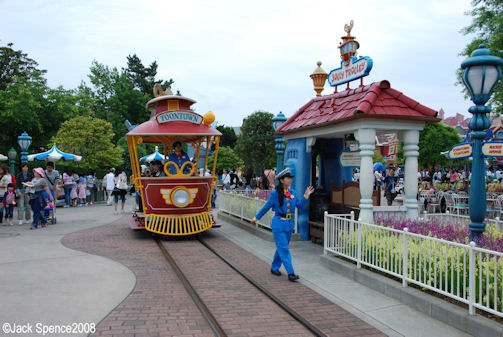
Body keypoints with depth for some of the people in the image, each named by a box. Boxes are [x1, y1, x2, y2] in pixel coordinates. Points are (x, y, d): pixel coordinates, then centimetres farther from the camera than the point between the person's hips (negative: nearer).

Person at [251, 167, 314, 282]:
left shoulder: (292, 192, 6)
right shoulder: (275, 193, -10)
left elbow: (299, 205, 9)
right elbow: (266, 207, 0)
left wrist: (306, 196, -2)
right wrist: (256, 218, 6)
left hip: (289, 224, 6)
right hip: (279, 224, -6)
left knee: (281, 248, 16)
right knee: (284, 250, -7)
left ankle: (274, 268, 32)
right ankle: (290, 273, -6)